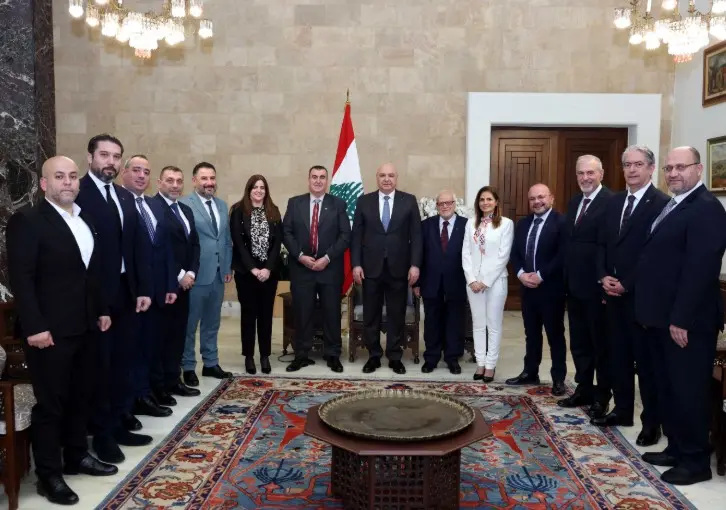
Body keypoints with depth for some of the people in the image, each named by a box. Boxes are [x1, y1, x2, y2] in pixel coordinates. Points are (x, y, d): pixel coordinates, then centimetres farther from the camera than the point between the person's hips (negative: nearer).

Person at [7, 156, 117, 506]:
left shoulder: (85, 220, 13)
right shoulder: (27, 220, -10)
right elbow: (21, 278, -16)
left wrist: (102, 310, 15)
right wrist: (34, 327, -20)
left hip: (83, 326, 7)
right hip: (50, 330, -7)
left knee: (80, 397, 17)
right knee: (50, 404, 3)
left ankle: (77, 457, 32)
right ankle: (49, 475, 16)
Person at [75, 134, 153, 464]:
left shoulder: (126, 198, 13)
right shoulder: (77, 193, -10)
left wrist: (144, 288, 5)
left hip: (125, 292, 7)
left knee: (121, 362, 14)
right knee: (99, 364, 5)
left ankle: (117, 424, 28)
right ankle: (101, 433, 19)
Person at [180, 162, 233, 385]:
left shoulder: (222, 205, 12)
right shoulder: (184, 205, -10)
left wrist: (228, 267, 11)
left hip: (218, 274, 6)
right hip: (196, 274, -6)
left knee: (212, 322, 16)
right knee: (190, 323, 5)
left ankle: (211, 364, 28)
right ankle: (188, 367, 18)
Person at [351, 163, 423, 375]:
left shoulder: (409, 201, 3)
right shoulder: (364, 201, 5)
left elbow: (415, 235, 0)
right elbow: (357, 235, 3)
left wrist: (415, 265, -7)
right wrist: (356, 264, -5)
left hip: (398, 268, 0)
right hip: (371, 267, 1)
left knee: (397, 315, 7)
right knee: (371, 315, 8)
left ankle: (395, 357, 19)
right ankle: (374, 356, 21)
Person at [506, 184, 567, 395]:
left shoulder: (561, 222, -9)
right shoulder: (522, 223, 12)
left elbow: (562, 255, -16)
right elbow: (515, 253, 10)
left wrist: (540, 275, -18)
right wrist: (521, 274, -7)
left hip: (551, 288, -6)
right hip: (527, 287, 6)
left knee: (555, 334, 5)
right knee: (531, 333, 15)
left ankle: (558, 378, 16)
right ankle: (530, 373, 27)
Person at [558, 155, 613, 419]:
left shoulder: (612, 202, -14)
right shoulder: (573, 203, 12)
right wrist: (566, 278, 9)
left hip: (597, 286, -8)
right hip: (574, 285, 8)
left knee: (601, 343, 7)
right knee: (579, 342, 16)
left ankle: (602, 396, 20)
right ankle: (584, 390, 30)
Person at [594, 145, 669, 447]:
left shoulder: (661, 203, -10)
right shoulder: (614, 202, 12)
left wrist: (627, 284, -15)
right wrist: (603, 277, -1)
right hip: (613, 292, 7)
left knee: (646, 357, 3)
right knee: (618, 354, 13)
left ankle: (652, 420, 15)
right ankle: (622, 410, 26)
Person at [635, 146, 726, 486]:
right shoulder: (670, 206, 16)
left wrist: (682, 318, -23)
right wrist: (649, 310, 13)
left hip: (686, 321, -9)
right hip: (662, 317, 9)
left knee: (688, 390, 2)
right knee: (668, 388, 17)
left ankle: (696, 460, 15)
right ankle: (676, 448, 30)